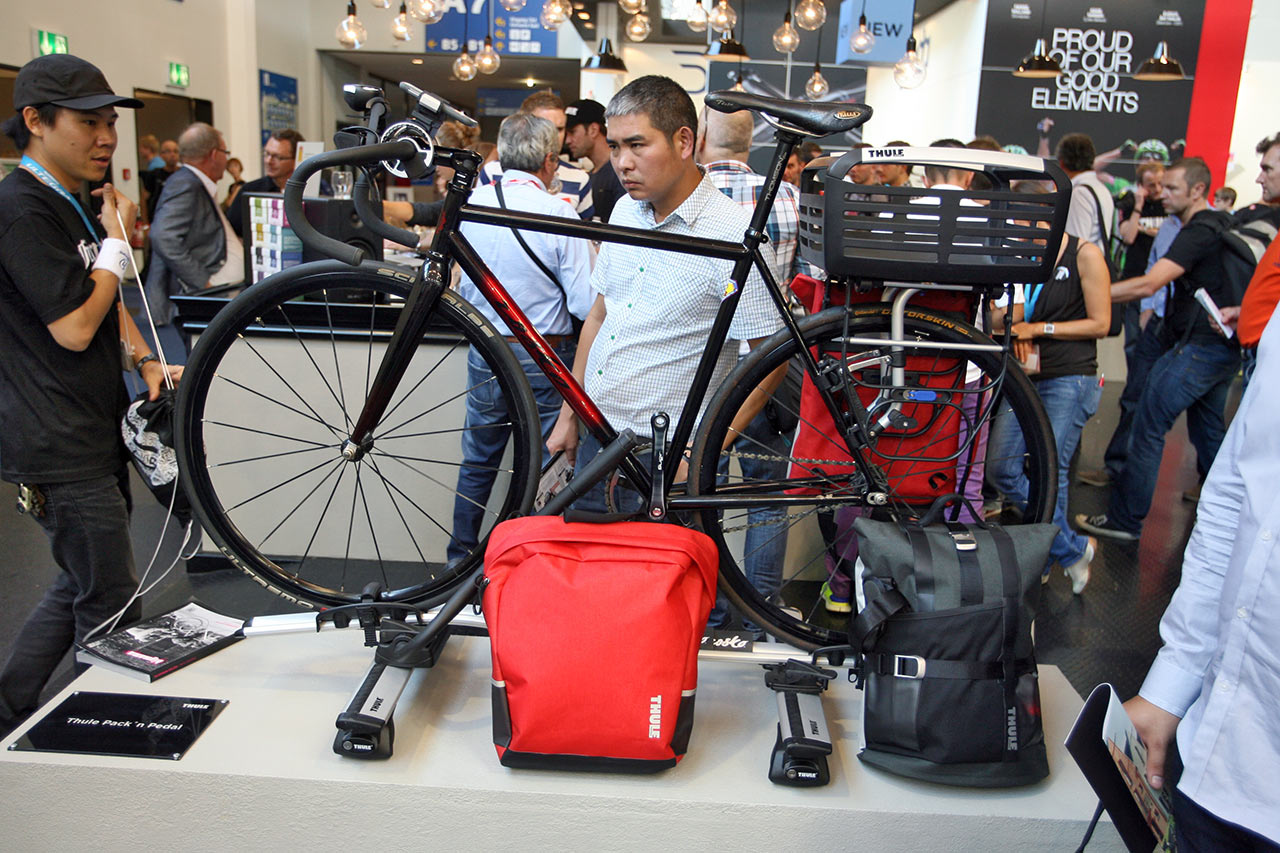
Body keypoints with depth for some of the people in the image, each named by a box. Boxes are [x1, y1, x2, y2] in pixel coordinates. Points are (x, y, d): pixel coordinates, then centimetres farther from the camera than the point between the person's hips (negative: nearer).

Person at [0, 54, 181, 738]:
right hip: (60, 447, -10)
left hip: (93, 435, 10)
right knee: (111, 606, 0)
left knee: (81, 589, 19)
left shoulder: (73, 205, 15)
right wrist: (118, 241, -10)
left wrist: (146, 361, 6)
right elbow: (73, 327, -21)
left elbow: (108, 302, 24)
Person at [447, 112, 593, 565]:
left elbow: (463, 288, 10)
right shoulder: (558, 213, -15)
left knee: (477, 465, 20)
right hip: (544, 360, -4)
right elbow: (585, 304, -16)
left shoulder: (472, 203, -2)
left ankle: (459, 559, 33)